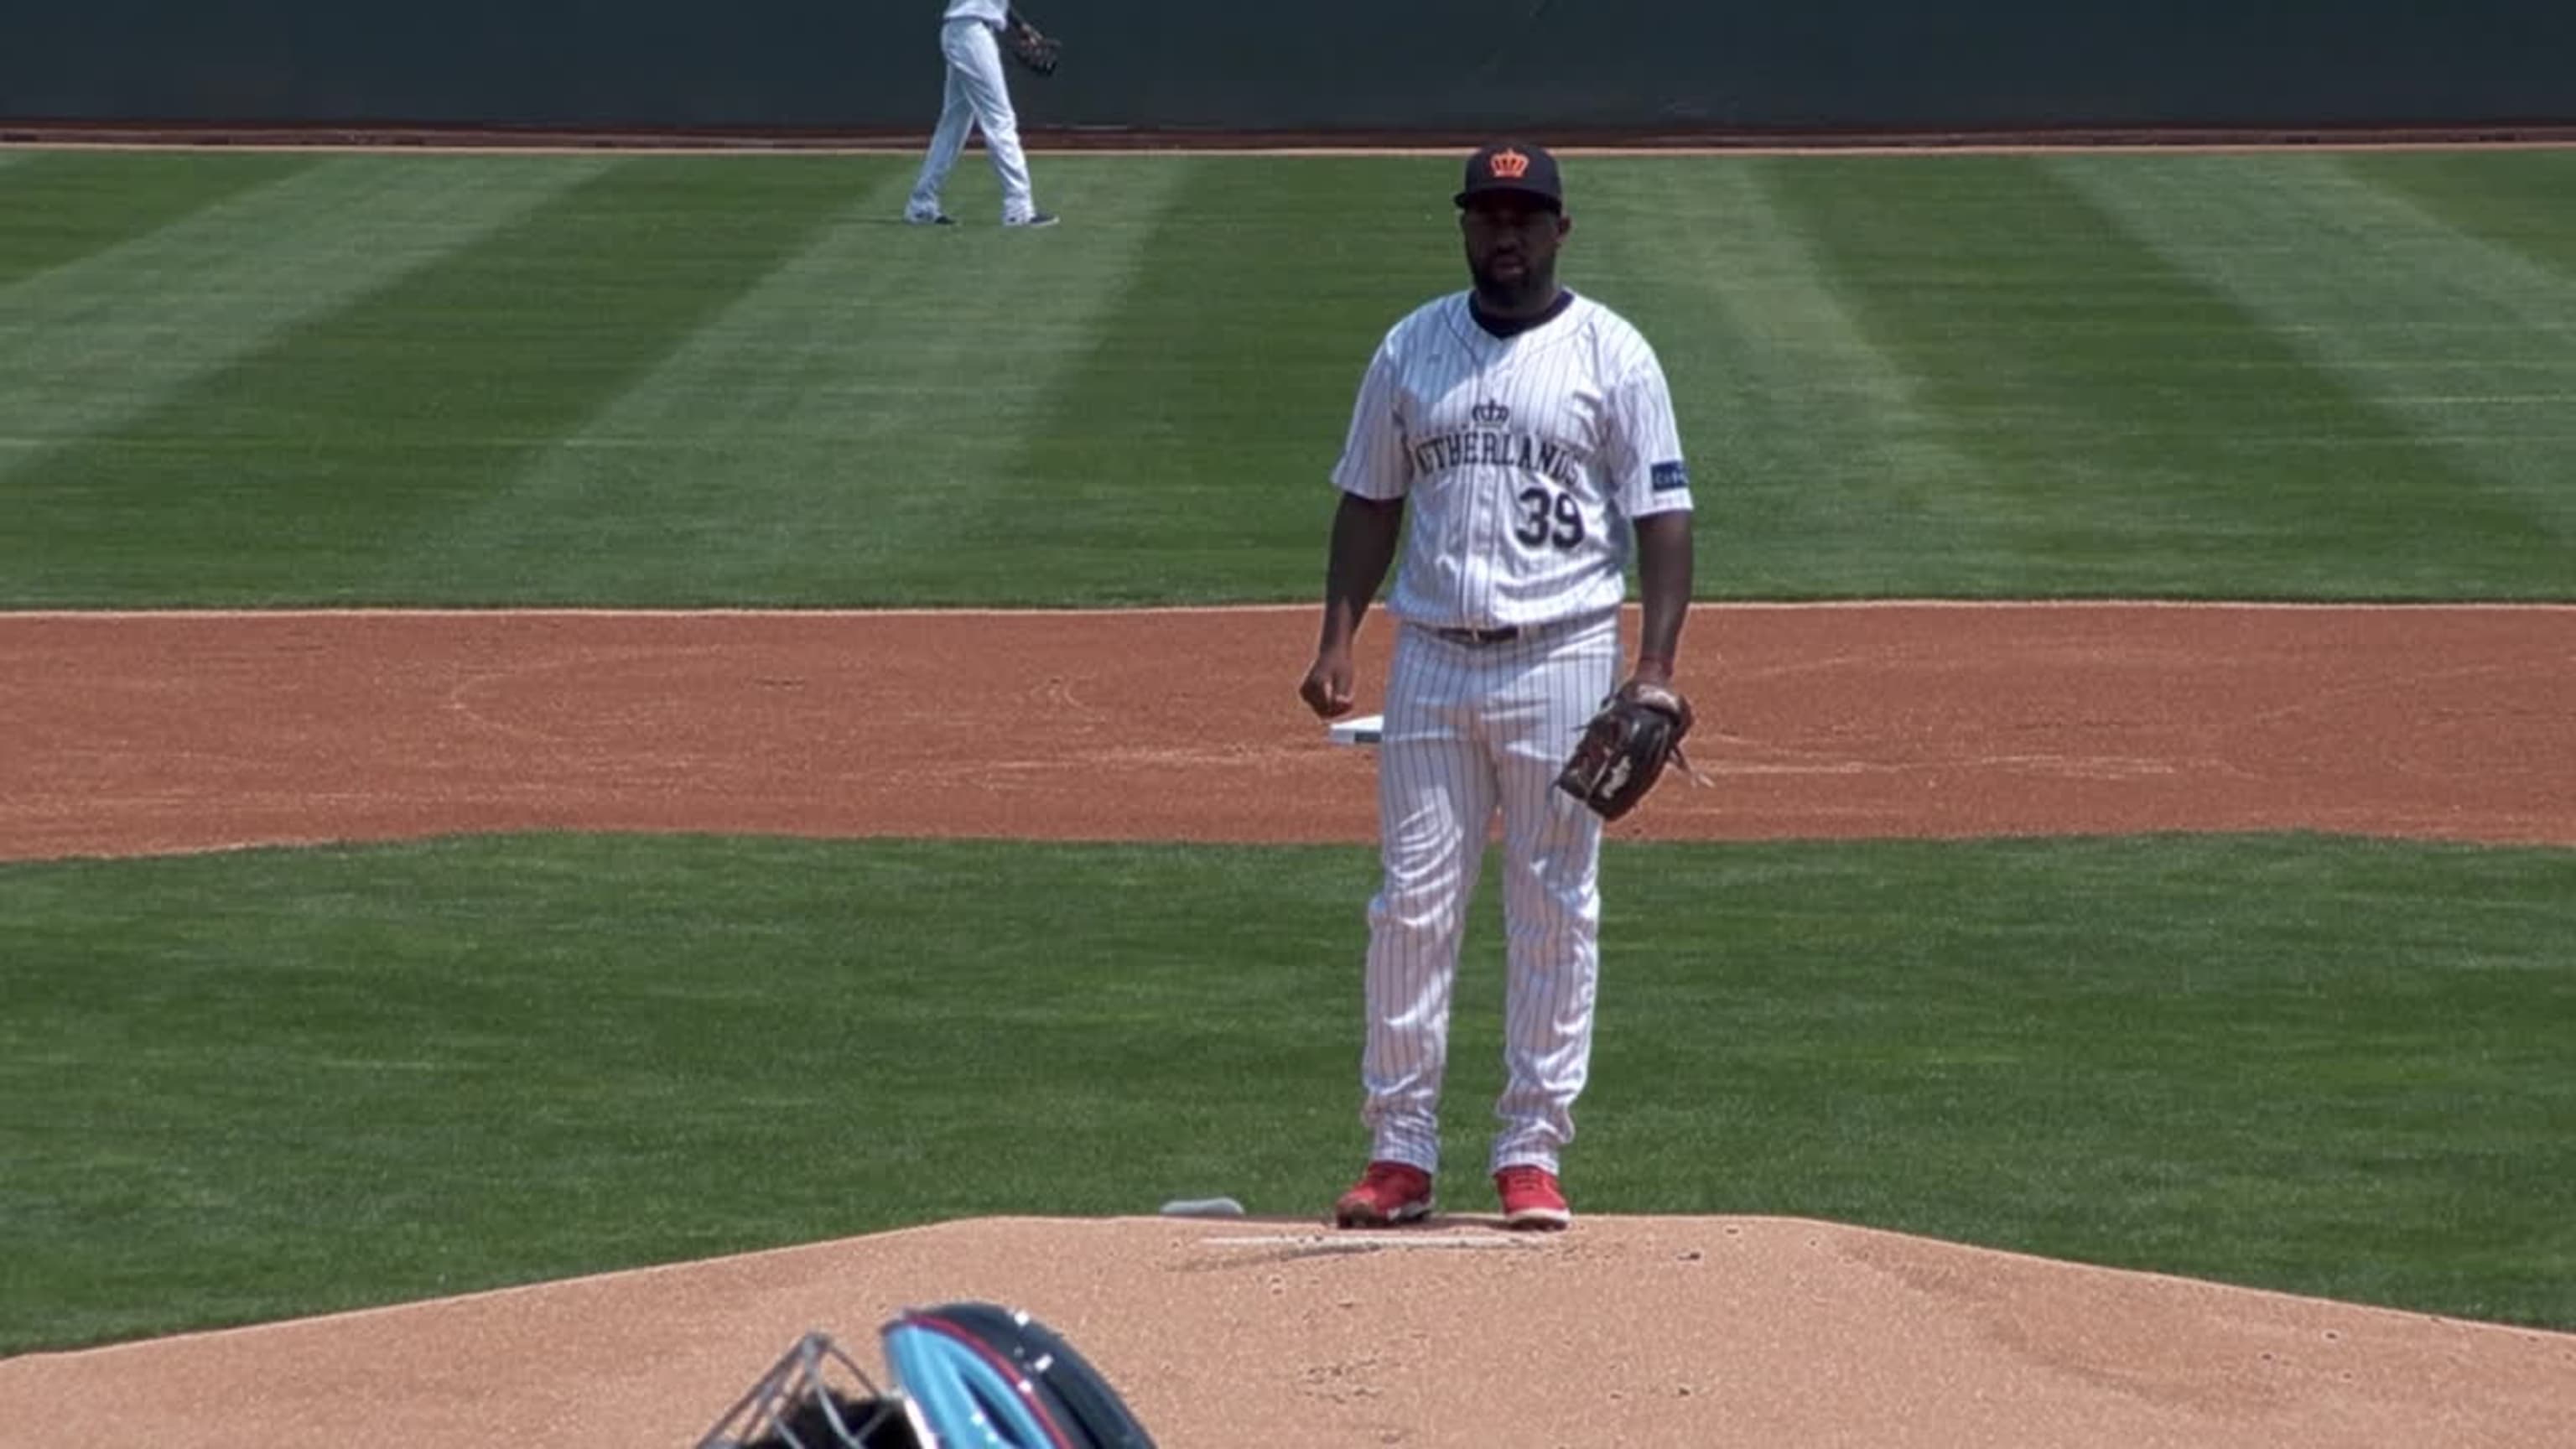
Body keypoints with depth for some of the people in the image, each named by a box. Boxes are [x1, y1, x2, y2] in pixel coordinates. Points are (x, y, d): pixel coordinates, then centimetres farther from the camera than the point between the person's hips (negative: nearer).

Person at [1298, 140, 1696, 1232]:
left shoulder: (1610, 355, 0)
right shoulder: (1411, 350, 10)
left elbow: (1662, 516, -3)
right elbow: (1369, 500, 15)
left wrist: (1655, 669, -13)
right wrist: (1337, 640, 4)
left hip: (1562, 659, -3)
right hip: (1430, 657, 3)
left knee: (1555, 914, 1)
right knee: (1411, 904, 1)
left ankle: (1533, 1153, 7)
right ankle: (1400, 1152, 6)